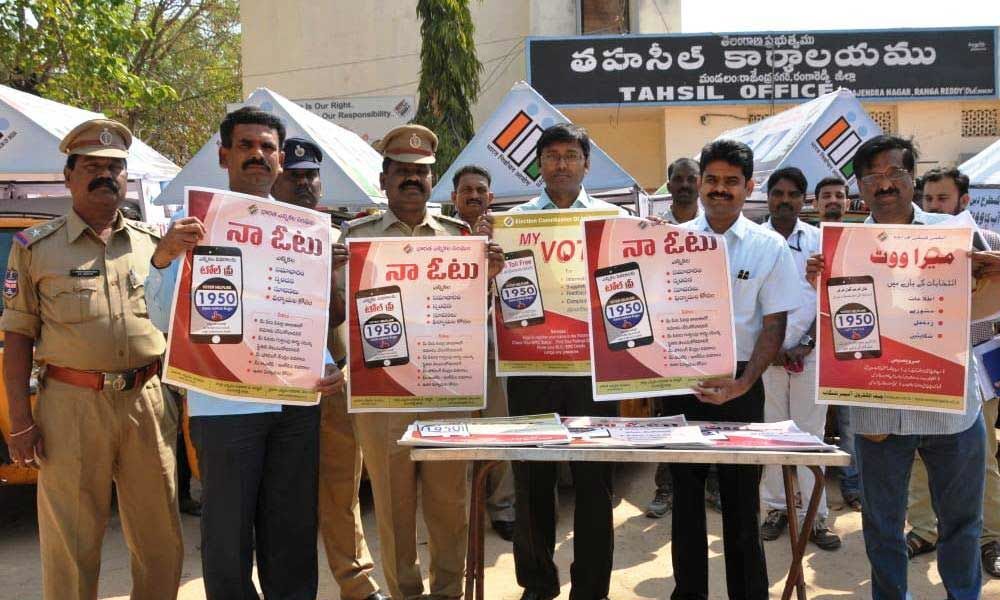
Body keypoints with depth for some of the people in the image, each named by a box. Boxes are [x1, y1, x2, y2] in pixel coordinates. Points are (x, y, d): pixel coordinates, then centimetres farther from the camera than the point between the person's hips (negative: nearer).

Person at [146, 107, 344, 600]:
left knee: (292, 531, 13)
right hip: (224, 403, -3)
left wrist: (329, 365, -1)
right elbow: (166, 319, -6)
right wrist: (163, 258, -23)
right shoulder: (195, 223, 1)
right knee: (228, 534, 6)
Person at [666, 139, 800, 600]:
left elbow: (774, 325, -3)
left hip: (738, 381, -1)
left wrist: (742, 384, -14)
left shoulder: (769, 247, -1)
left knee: (741, 496, 6)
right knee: (685, 491, 11)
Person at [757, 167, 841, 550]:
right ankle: (776, 507, 16)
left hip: (809, 351, 1)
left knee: (811, 433, 3)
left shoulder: (819, 240, 6)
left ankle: (814, 515, 9)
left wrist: (807, 345, -5)